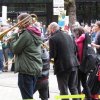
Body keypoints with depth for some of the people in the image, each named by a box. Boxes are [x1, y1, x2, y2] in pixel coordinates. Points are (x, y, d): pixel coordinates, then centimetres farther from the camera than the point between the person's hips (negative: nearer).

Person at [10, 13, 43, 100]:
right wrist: (18, 35, 11)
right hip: (35, 68, 9)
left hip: (26, 70, -9)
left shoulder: (26, 33, -15)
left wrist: (15, 36, 1)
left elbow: (15, 49, -12)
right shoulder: (35, 33, 13)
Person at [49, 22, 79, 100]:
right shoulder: (68, 36, 10)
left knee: (63, 89, 3)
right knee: (73, 88, 15)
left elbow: (52, 55, -13)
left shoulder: (53, 39, -11)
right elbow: (75, 49, 13)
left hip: (62, 66, -6)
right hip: (73, 64, 6)